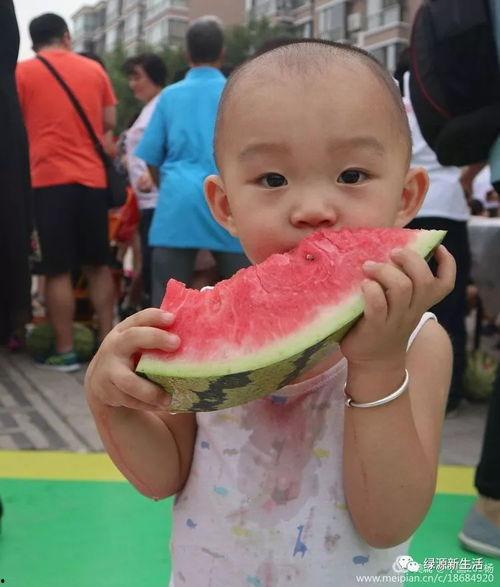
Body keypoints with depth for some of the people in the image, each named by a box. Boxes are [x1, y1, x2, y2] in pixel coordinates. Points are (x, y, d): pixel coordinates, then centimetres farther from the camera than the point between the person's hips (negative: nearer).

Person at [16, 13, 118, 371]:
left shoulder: (22, 72, 2)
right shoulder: (94, 69, 10)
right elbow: (110, 122, 12)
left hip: (48, 179, -3)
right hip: (92, 178, 3)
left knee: (58, 271, 1)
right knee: (98, 265, 12)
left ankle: (65, 352, 4)